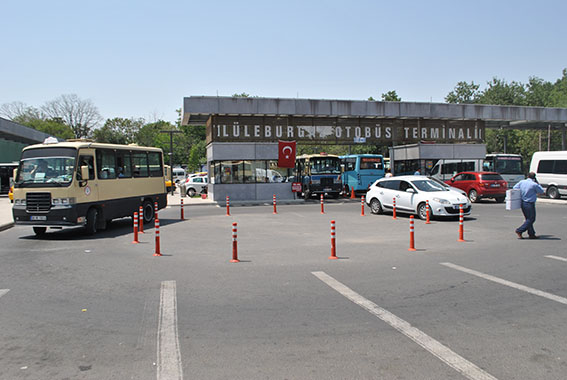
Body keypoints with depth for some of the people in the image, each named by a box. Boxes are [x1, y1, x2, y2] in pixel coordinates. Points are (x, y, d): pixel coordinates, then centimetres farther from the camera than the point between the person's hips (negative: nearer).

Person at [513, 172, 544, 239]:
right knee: (531, 219, 2)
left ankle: (531, 234, 19)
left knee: (528, 219, 15)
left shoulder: (522, 182, 0)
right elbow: (541, 191, 1)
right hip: (530, 204, -7)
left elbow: (514, 187, 10)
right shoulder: (534, 185, -15)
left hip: (522, 203, 7)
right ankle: (519, 230, -5)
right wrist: (537, 183, 7)